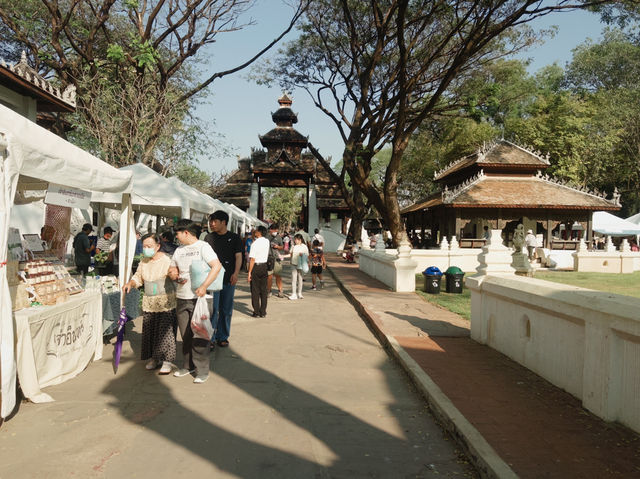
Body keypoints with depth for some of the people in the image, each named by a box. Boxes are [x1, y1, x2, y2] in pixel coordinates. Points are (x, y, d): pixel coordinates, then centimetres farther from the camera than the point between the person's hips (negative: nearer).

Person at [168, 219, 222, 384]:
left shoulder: (203, 246, -7)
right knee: (185, 335, 13)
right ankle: (188, 365, 27)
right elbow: (172, 269, 24)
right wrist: (174, 275, 0)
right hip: (181, 298, 7)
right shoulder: (179, 250, 15)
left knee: (199, 335, -3)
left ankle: (202, 370, 6)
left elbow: (217, 266, -19)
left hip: (199, 298, -6)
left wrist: (204, 286, -25)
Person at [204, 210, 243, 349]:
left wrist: (236, 273, -13)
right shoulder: (209, 238, 8)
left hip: (228, 279, 0)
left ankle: (222, 337, 19)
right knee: (213, 308, -7)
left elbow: (238, 256, 0)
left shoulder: (235, 238, 4)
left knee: (226, 310, 7)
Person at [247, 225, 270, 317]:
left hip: (256, 267, -5)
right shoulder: (267, 242, 3)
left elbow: (252, 259, -17)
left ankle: (256, 312, 5)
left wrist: (249, 272, -13)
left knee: (255, 290, 2)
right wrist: (254, 238, 19)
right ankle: (263, 312, 13)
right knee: (263, 290, 9)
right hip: (264, 266, 5)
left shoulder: (255, 243, -15)